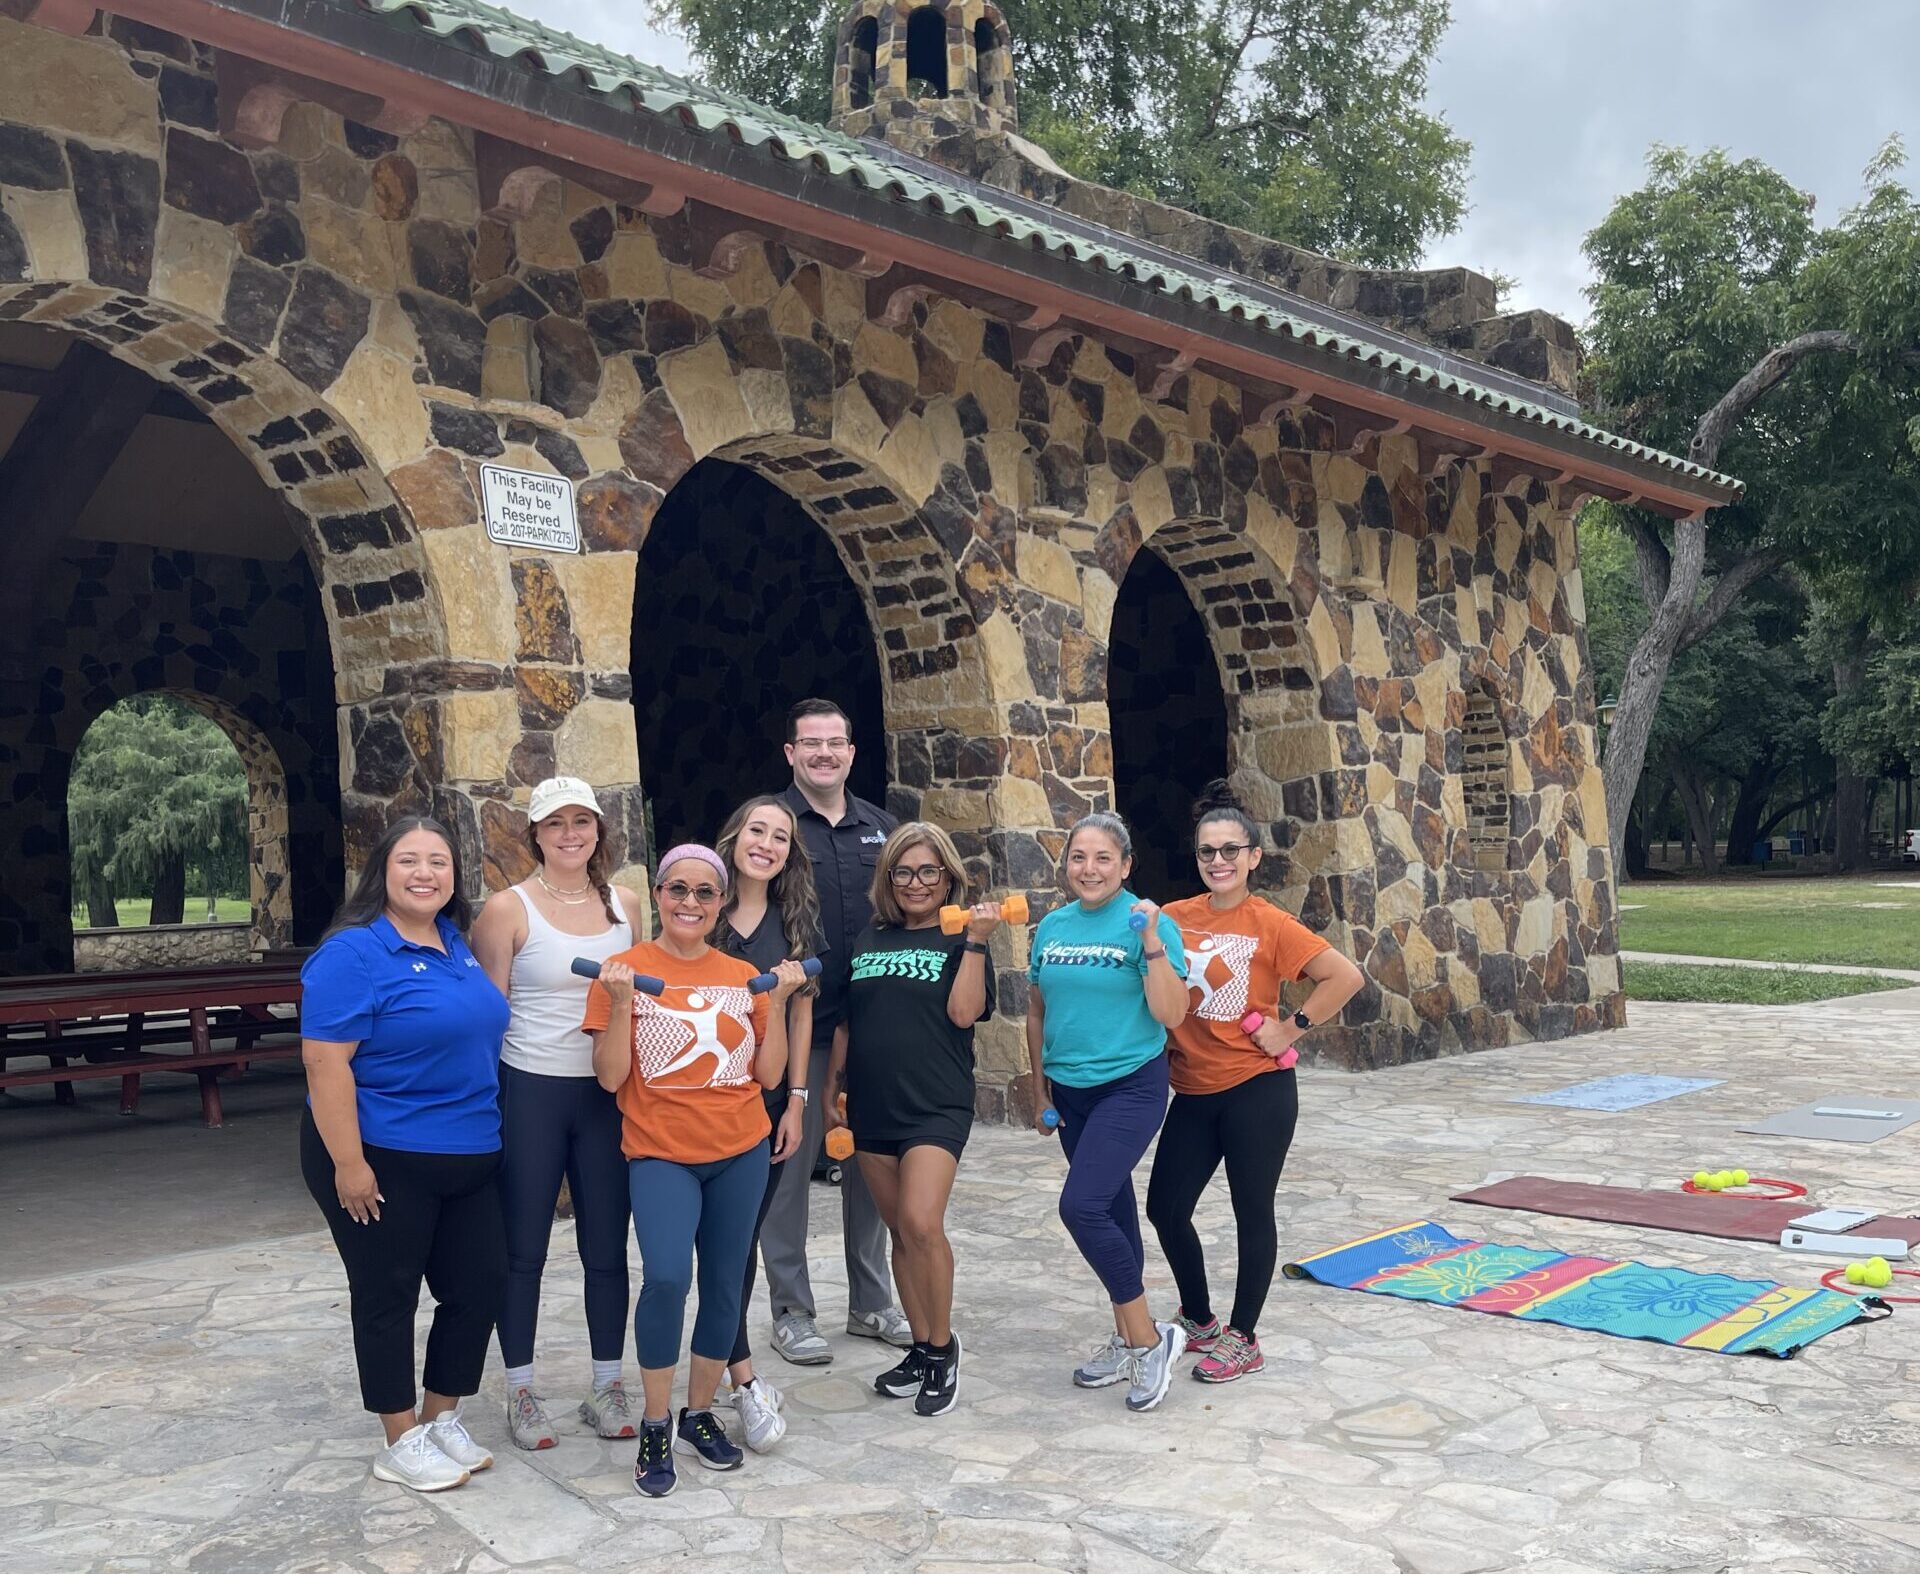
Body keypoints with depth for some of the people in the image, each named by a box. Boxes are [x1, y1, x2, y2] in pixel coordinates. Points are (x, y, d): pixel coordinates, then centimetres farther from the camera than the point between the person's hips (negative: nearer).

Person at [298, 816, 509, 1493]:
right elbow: (325, 1062, -19)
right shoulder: (354, 953, -15)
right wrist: (348, 1162, -21)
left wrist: (485, 1134, 18)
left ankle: (442, 1417, 28)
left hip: (468, 1160, 8)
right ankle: (402, 1441, 20)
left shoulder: (456, 943, 8)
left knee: (479, 1284, 10)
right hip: (381, 1162, -7)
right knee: (387, 1296, 6)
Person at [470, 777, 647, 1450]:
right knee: (523, 1249, 8)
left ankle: (606, 1386, 23)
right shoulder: (509, 908, -6)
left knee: (607, 1247, 9)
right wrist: (488, 1107, -8)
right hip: (530, 1092, -3)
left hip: (607, 1094, 3)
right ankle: (520, 1392, 22)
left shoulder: (624, 905, 6)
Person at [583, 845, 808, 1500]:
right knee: (667, 1277, -21)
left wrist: (777, 1002, -4)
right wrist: (620, 1002, -18)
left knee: (724, 1285, 9)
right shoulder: (626, 971, -4)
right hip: (660, 1154, -4)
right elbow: (610, 1077, -7)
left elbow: (768, 1075, 5)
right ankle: (655, 1425, -1)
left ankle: (699, 1414, 28)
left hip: (740, 1152, 4)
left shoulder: (744, 976, 6)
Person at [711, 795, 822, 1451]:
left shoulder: (795, 919, 5)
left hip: (767, 1098, 3)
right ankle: (745, 1381, 0)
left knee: (744, 1234, 8)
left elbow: (801, 1013, 6)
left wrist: (796, 1101, 2)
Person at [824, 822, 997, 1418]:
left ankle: (943, 1346, 1)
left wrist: (975, 942, -17)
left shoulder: (960, 939, 0)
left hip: (936, 1106, -5)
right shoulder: (868, 940, 12)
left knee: (921, 1224, -18)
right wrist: (832, 1089, 16)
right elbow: (846, 1023, 17)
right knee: (899, 1231, 10)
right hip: (872, 1107, 5)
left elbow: (963, 1012, -14)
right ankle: (922, 1349, 23)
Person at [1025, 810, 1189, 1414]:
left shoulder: (1147, 922, -10)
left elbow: (1170, 1015, -16)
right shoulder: (1052, 927, 5)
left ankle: (1149, 1337, -2)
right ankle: (1127, 1342, 29)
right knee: (1111, 1209, 15)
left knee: (1082, 1206, -18)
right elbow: (1038, 1013, 14)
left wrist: (1152, 944, -25)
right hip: (1070, 1091, 6)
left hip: (1130, 1086, -6)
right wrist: (1040, 1091, 14)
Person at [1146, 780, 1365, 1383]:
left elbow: (1345, 976, -15)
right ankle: (1197, 1318, 32)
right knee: (1165, 1207, 9)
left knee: (1253, 1214, 6)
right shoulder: (1175, 919, 2)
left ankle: (1242, 1338, 22)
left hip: (1256, 1090, -5)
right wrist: (1162, 1038, 2)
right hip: (1192, 1090, 5)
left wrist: (1291, 1028, -14)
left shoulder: (1270, 924, -11)